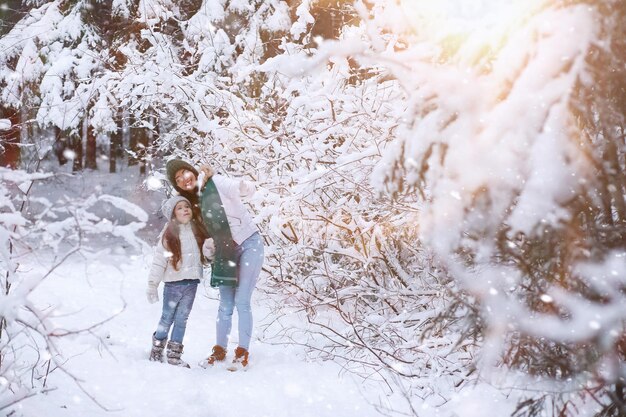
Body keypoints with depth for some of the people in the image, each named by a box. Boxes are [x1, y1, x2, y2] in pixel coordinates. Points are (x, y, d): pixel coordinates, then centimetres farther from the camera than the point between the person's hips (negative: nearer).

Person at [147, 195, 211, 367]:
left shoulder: (198, 231, 5)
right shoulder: (168, 234, -7)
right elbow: (159, 261, -8)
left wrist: (210, 246, -9)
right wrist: (152, 285, -11)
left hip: (192, 283, 3)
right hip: (173, 283, -3)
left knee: (182, 319, 7)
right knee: (167, 318, 8)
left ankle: (174, 355, 14)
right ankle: (157, 349, 25)